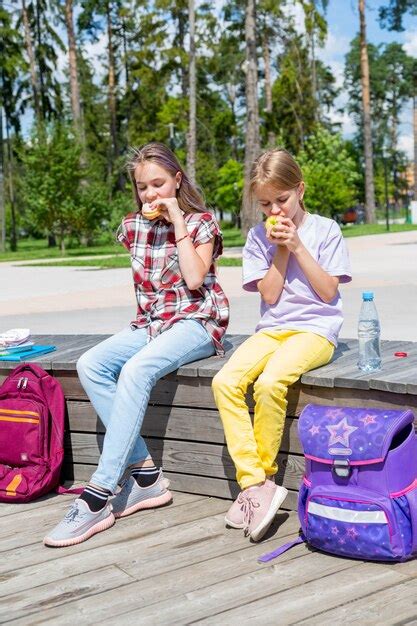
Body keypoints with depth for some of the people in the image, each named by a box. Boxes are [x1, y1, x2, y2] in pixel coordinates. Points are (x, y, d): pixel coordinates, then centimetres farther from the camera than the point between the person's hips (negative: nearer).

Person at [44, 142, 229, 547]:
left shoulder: (200, 222, 1)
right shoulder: (133, 226, 14)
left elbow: (194, 279, -15)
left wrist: (178, 223, -11)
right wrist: (147, 316, 11)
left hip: (195, 322, -6)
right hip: (150, 323, 6)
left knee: (135, 371, -33)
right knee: (90, 365, -22)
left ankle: (99, 497, -33)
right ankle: (144, 474, -21)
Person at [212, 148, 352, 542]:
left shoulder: (325, 230, 3)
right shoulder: (259, 237, 10)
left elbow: (328, 292, -5)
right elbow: (269, 295, 3)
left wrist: (298, 246, -9)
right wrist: (281, 249, -6)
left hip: (315, 329, -4)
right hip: (272, 329, 4)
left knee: (270, 382, -33)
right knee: (225, 381, -23)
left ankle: (263, 477, -15)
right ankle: (253, 482, -22)